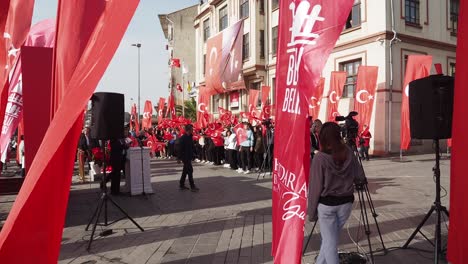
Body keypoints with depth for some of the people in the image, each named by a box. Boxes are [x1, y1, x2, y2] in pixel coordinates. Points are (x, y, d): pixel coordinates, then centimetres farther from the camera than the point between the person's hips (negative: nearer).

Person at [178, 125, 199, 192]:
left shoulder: (190, 137, 11)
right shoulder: (183, 138, -16)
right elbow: (181, 148, -18)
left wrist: (192, 155, 14)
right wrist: (180, 157, -19)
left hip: (189, 157, 9)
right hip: (185, 157, -9)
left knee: (185, 171, 14)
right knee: (190, 170, -9)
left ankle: (181, 185, 24)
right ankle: (192, 187, -6)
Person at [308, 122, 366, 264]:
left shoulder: (320, 157, -16)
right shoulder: (349, 153, -4)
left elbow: (315, 187, -13)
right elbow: (360, 178, 3)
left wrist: (312, 211, -2)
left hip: (326, 204, -4)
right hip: (346, 203, 5)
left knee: (330, 242, 7)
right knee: (330, 238, 20)